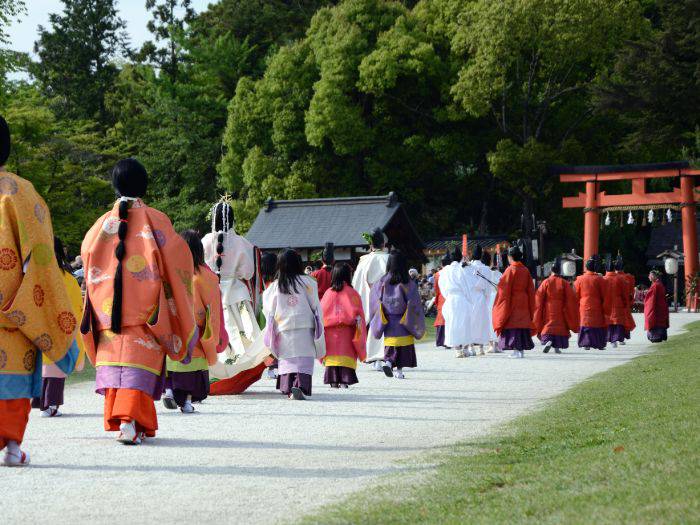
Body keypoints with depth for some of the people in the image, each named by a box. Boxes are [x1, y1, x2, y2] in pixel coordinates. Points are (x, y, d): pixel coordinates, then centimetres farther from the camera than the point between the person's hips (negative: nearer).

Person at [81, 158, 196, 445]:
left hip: (107, 306, 3)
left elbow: (87, 254, 14)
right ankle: (130, 420, -22)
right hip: (145, 308, -3)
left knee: (113, 357, 11)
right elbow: (176, 260, 0)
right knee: (140, 360, -7)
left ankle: (116, 419, 14)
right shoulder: (156, 220, -2)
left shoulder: (103, 223, 5)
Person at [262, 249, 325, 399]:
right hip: (304, 327, -2)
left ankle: (288, 388, -2)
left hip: (283, 328, 2)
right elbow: (316, 306, 3)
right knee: (304, 358, -4)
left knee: (286, 358, 8)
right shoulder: (307, 283, 0)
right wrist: (319, 327, 12)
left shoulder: (275, 287, 5)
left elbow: (269, 311, 9)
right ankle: (300, 385, -22)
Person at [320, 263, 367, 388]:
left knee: (332, 355, 5)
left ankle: (333, 381, 2)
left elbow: (321, 312, 5)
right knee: (346, 354, 0)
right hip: (347, 330, -2)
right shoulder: (351, 293, -4)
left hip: (330, 330, 2)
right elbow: (358, 313, -2)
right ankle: (344, 381, -8)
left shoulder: (328, 293, 2)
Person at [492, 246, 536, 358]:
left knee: (513, 325, -2)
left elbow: (505, 290, -12)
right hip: (524, 303, 6)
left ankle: (516, 350, -8)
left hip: (512, 303, -5)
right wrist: (530, 306, 16)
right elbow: (531, 290, 9)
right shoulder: (526, 271, 6)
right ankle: (521, 350, 10)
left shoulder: (510, 270, -11)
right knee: (522, 323, 10)